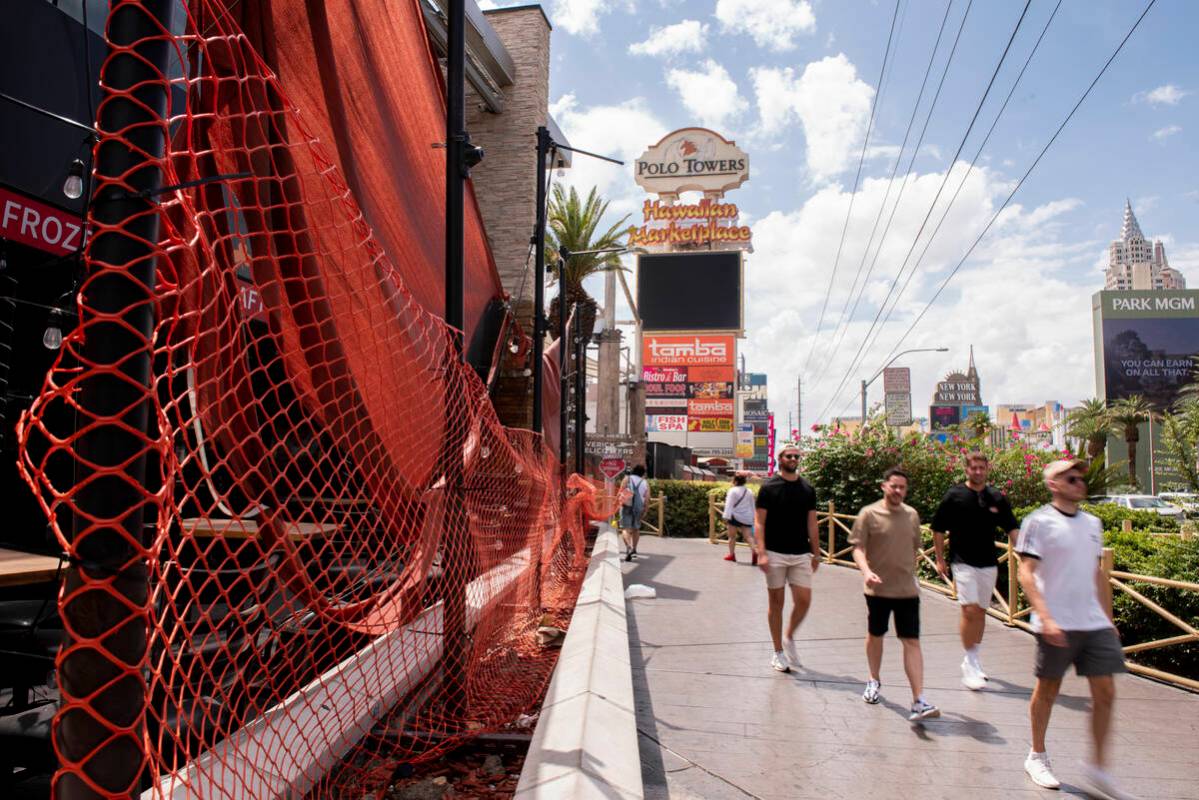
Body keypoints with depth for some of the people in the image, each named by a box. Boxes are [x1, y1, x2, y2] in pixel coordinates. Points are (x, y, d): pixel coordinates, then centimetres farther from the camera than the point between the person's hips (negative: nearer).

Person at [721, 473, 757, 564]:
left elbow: (729, 505, -15)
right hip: (747, 518, 4)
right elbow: (752, 506, 14)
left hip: (735, 516, -4)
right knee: (748, 536, -1)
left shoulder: (733, 491, -10)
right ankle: (754, 551, -24)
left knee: (732, 536, 10)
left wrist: (726, 517, -17)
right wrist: (753, 518, 21)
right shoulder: (749, 492, 8)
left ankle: (731, 554, 18)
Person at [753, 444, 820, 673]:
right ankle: (778, 652, 17)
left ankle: (789, 637, 25)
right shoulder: (769, 487, -3)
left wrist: (816, 554, 8)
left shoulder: (807, 489, 8)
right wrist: (761, 553, -14)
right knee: (776, 602, 5)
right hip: (775, 553, -3)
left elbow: (812, 524, 11)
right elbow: (760, 523, -5)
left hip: (801, 554, 3)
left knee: (804, 601, -2)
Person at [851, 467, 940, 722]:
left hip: (907, 589, 2)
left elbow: (914, 550, 17)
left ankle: (919, 701, -2)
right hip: (878, 588, -2)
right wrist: (866, 571, -27)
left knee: (912, 642, -2)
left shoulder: (912, 515, 5)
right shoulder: (869, 514, -8)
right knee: (875, 635, 16)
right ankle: (874, 681, 38)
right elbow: (858, 548, -10)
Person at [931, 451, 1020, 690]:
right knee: (969, 610, -13)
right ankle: (969, 664, -3)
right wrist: (940, 560, 0)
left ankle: (974, 659, 28)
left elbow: (1012, 528, 6)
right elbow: (938, 529, 1)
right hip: (963, 562, -4)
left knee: (981, 611, 13)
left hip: (988, 563, 4)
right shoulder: (954, 495, -5)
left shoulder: (997, 498, 4)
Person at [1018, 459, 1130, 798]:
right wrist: (1045, 618, -21)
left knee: (1105, 691, 4)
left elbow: (1097, 574, 19)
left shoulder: (1092, 523, 12)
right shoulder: (1038, 522, -8)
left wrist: (1109, 618, 17)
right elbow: (1025, 573, -13)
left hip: (1095, 624, 6)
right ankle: (1037, 757, 25)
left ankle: (1098, 768, 18)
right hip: (1057, 625, -5)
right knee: (1047, 689, 7)